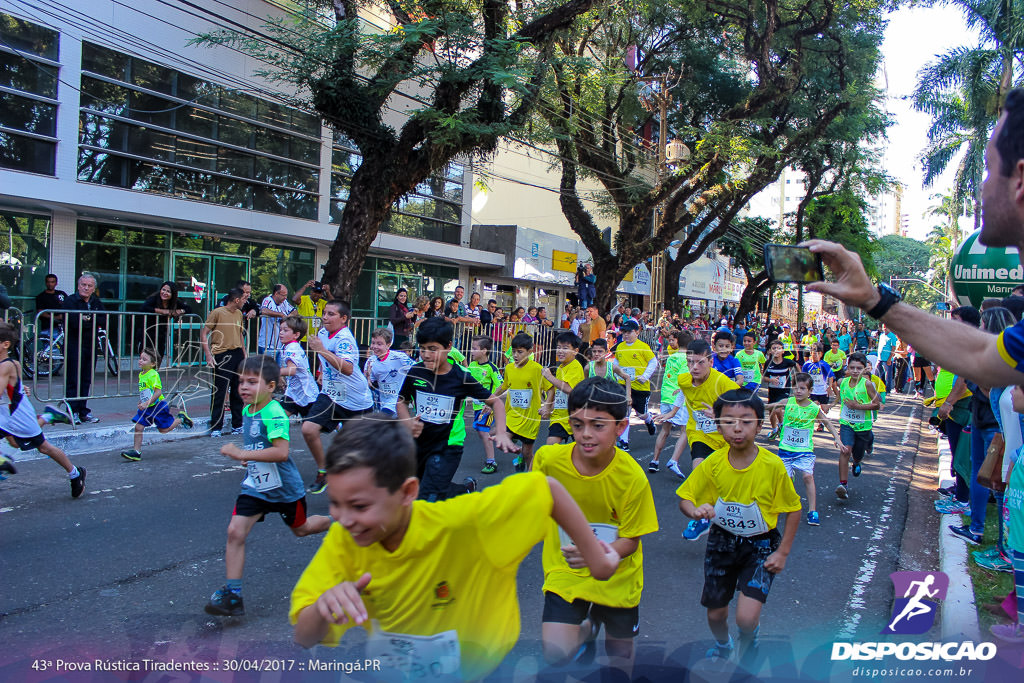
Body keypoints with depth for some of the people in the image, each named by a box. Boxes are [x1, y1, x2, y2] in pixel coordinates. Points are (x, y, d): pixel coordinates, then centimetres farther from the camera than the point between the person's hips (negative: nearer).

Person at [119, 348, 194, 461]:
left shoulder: (153, 375, -19)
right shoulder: (141, 374, 8)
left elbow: (158, 392, -25)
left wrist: (147, 404, -27)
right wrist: (141, 402, 19)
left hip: (158, 406, -8)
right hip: (146, 408, 8)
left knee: (164, 429, 3)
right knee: (138, 427, -2)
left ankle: (181, 418, 25)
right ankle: (136, 452, 3)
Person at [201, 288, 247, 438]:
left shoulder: (239, 313, 13)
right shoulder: (217, 313, -8)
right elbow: (203, 334, -7)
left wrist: (244, 354, 19)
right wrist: (209, 356, -13)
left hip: (238, 354, 7)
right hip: (222, 356, -7)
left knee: (238, 392, 9)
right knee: (219, 392, -3)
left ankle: (237, 425, 19)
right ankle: (216, 427, 5)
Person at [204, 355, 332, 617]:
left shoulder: (274, 414, -26)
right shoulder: (247, 411, 2)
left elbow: (281, 452, -37)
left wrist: (242, 454, -36)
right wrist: (250, 457, 13)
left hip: (284, 487, -6)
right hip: (255, 486, 6)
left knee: (300, 528, 17)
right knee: (235, 531, -9)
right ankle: (232, 594, -2)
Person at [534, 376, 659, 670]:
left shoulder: (632, 477, -23)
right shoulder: (548, 458, -19)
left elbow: (631, 540, -15)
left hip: (616, 577, 0)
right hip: (565, 571, 1)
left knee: (620, 654, 14)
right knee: (555, 654, -12)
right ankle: (588, 628, 22)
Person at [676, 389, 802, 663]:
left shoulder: (773, 466, -20)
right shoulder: (713, 463, -14)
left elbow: (793, 509, -7)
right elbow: (685, 498, -6)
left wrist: (783, 552, -8)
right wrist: (695, 511, -29)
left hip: (761, 545, -2)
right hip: (723, 542, 3)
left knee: (746, 618, -17)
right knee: (715, 614, 13)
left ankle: (747, 644, 23)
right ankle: (723, 646, 50)